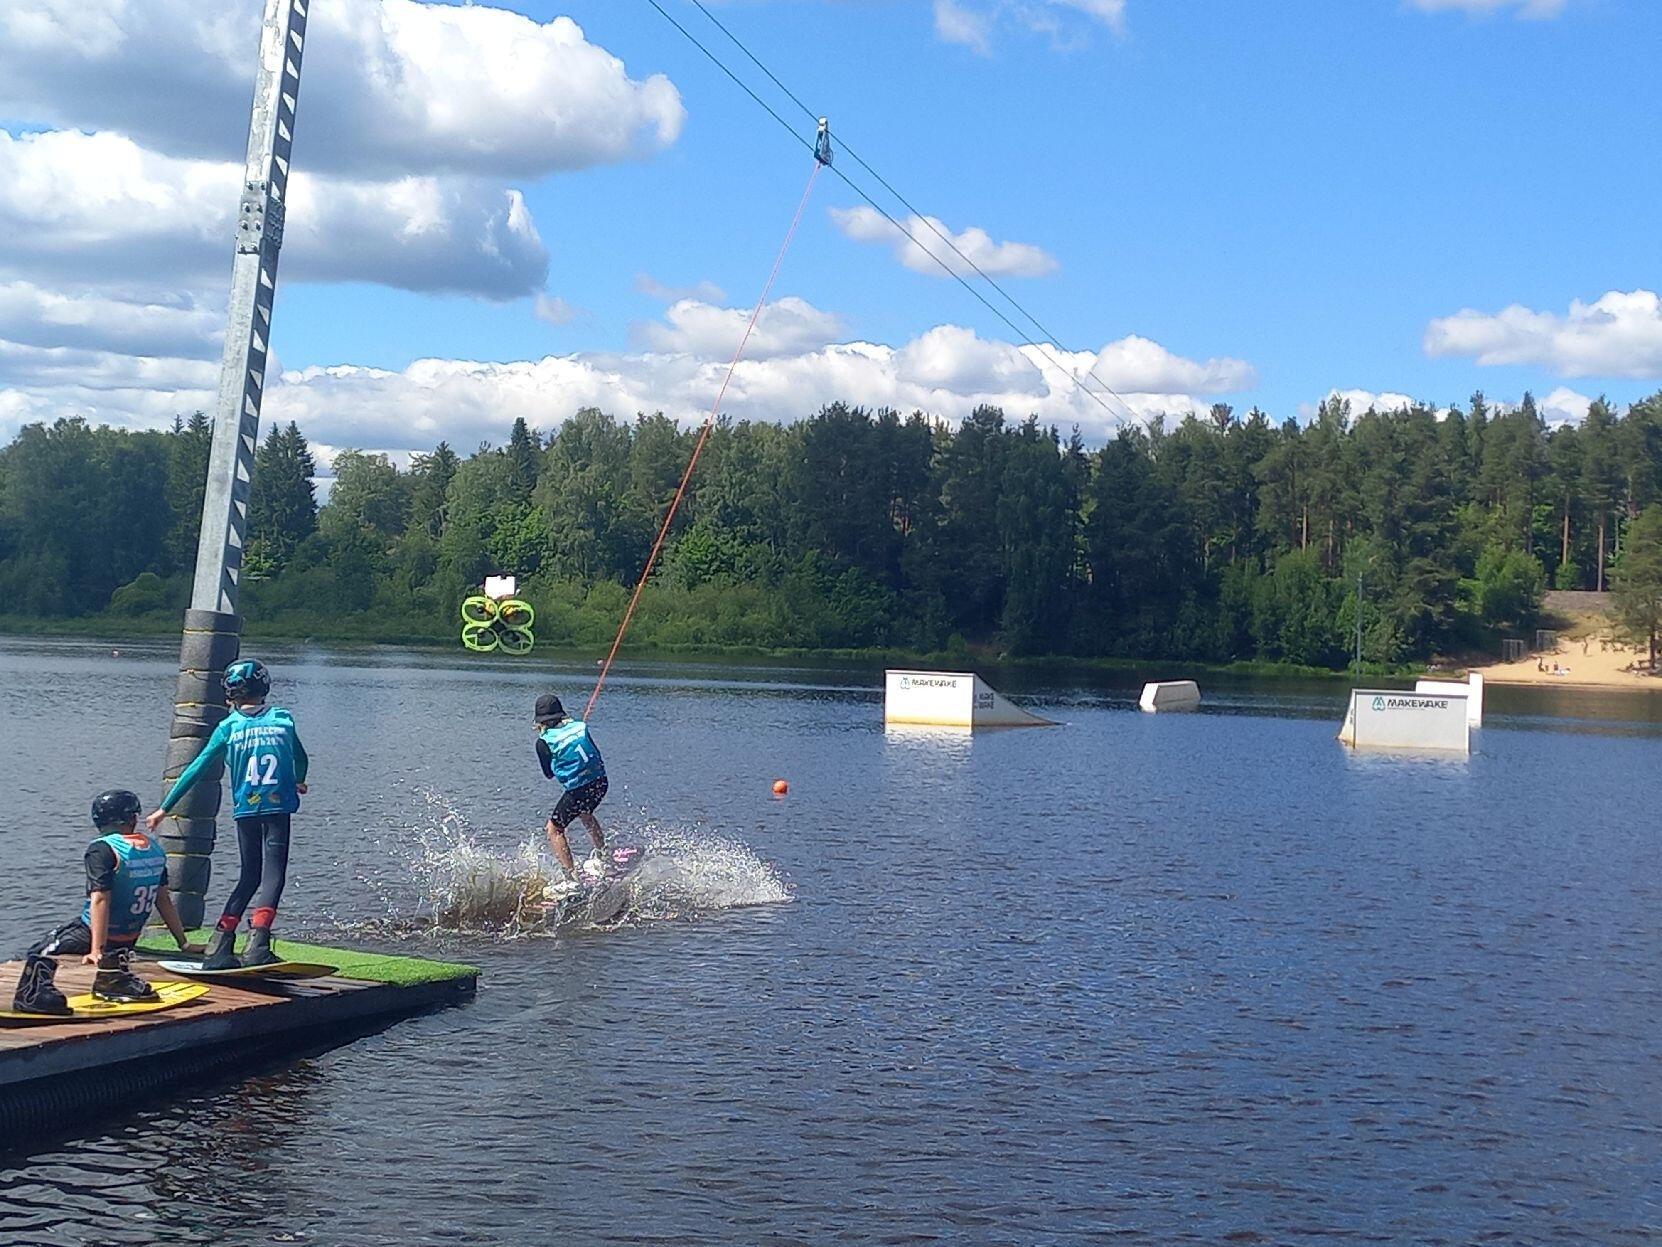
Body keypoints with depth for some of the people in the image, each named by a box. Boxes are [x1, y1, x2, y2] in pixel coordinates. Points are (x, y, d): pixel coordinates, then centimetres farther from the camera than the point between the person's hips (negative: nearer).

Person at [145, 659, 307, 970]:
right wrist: (298, 782, 45)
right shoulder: (283, 719, 5)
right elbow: (300, 759, 21)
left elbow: (197, 769, 3)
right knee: (273, 875, -3)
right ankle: (257, 945, -18)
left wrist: (164, 809, 9)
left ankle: (220, 946, 6)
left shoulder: (228, 727, 2)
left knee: (248, 877, 14)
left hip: (246, 811, 2)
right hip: (278, 807, -2)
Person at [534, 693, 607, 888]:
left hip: (578, 790, -5)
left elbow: (549, 774, 7)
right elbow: (597, 755, 12)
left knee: (554, 830, 10)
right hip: (600, 781, 6)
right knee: (585, 813, 36)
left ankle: (572, 878, 0)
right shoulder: (579, 726, 5)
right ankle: (602, 855, 45)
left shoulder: (543, 742, -5)